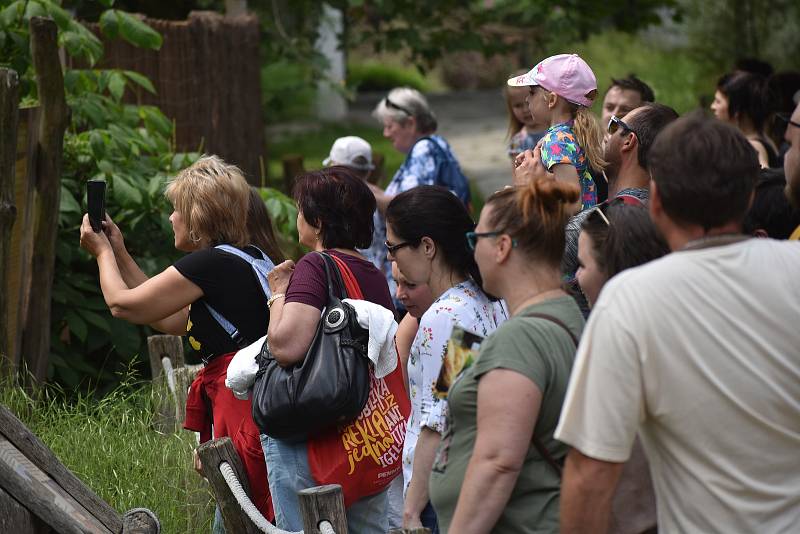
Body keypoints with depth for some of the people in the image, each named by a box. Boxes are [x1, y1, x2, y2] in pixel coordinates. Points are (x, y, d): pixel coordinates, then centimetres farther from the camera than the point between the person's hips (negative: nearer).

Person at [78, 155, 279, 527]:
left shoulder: (209, 263, -11)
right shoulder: (247, 258, 18)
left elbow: (122, 304, -2)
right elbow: (171, 321, 26)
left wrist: (103, 252, 17)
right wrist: (121, 255, 31)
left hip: (244, 407, -9)